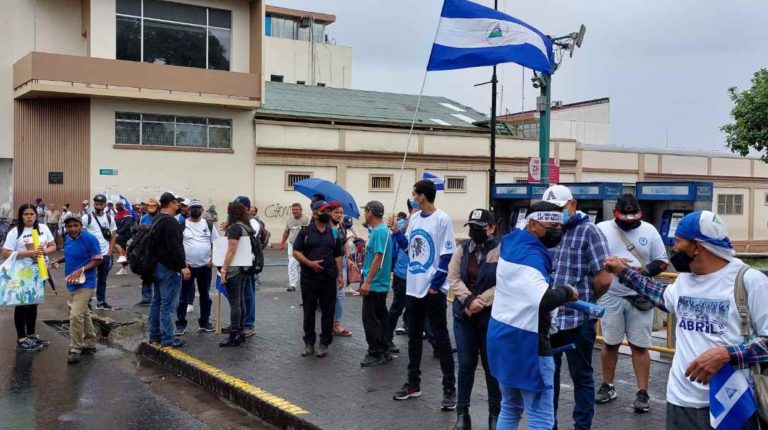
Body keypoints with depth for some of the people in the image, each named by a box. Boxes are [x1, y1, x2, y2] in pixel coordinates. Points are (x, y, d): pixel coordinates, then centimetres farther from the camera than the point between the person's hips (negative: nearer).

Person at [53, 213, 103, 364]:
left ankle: (75, 349, -3)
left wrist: (81, 270, -23)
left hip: (85, 283, -8)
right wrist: (59, 261, 3)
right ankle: (90, 344, 31)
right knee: (83, 314, 18)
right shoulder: (67, 238, 5)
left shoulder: (89, 239, -17)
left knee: (76, 315, -14)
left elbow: (97, 260, -14)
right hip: (72, 283, 8)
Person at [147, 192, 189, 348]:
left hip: (156, 266, 11)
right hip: (169, 268, -11)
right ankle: (168, 339, -6)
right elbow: (175, 247, -24)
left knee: (157, 302, 15)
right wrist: (183, 266, -22)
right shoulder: (170, 221, -18)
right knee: (168, 304, -8)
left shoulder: (156, 220, 15)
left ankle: (155, 335, 22)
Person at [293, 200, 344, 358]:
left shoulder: (333, 233, 10)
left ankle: (324, 343, 13)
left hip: (329, 278, 2)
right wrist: (309, 263, -15)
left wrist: (340, 275, 5)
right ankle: (309, 343, 17)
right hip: (309, 278, -2)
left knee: (328, 312, 4)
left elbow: (337, 255, 12)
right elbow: (296, 252, -2)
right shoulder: (305, 231, 1)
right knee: (309, 311, 6)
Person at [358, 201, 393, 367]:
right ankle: (384, 351, 22)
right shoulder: (379, 230, 12)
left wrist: (367, 282, -24)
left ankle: (375, 354, 3)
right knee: (381, 317, 14)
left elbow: (378, 258, -24)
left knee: (370, 319, -4)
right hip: (380, 284, 10)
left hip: (374, 284, -10)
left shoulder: (379, 231, -19)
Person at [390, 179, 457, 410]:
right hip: (413, 287, 7)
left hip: (434, 289, -7)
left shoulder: (442, 219, -13)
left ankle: (449, 389, 6)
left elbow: (447, 256, -14)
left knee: (440, 339, -1)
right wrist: (396, 232, 3)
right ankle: (413, 383, 25)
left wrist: (435, 285, -14)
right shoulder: (414, 218, 8)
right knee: (414, 337, 14)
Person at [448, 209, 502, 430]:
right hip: (464, 315, 3)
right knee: (466, 364, 8)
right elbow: (453, 278, 0)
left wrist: (480, 302, -18)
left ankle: (495, 412, 21)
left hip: (492, 317, -3)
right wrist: (469, 300, -15)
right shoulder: (462, 249, 7)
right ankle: (462, 411, 19)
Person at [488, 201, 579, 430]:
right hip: (526, 342, -10)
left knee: (510, 408, 21)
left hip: (503, 336, 10)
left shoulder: (513, 244, 8)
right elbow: (544, 299, -35)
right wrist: (567, 291, -15)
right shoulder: (530, 255, -21)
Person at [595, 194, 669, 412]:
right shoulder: (602, 229, -1)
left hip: (640, 297, 1)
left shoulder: (649, 230, 4)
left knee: (640, 345, 2)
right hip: (610, 297, 0)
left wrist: (647, 270, -13)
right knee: (610, 343, 10)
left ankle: (642, 392, 9)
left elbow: (662, 261, 7)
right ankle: (607, 386, 25)